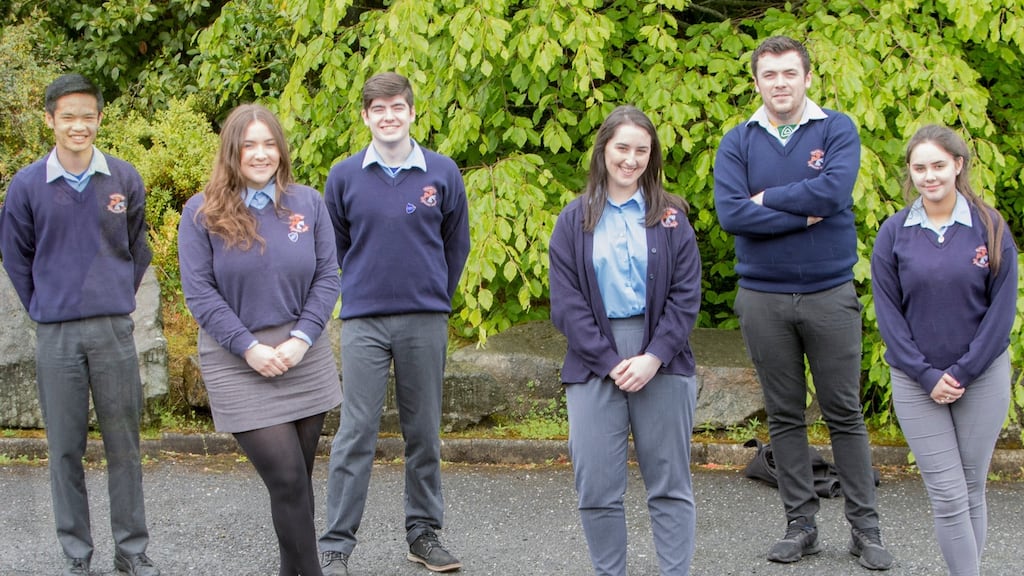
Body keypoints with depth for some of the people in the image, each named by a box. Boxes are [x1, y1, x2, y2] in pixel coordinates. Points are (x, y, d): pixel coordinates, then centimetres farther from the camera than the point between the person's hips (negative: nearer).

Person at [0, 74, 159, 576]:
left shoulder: (125, 179, 2)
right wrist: (44, 311, 8)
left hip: (115, 331, 1)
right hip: (56, 337, -1)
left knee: (124, 445, 7)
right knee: (65, 448, 6)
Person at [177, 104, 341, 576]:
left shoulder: (308, 203, 4)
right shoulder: (201, 213, -3)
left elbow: (326, 278, 4)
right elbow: (199, 292, -5)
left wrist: (301, 339, -9)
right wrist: (250, 347, -12)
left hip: (305, 356, 3)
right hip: (239, 362, -3)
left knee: (297, 479, 9)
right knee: (287, 480, -8)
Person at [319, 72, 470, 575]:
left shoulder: (443, 173, 2)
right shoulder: (344, 176, 2)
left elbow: (457, 245, 12)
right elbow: (335, 247, 13)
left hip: (425, 322, 1)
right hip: (363, 322, -1)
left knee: (424, 433, 9)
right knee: (355, 434, -3)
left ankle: (424, 532, 22)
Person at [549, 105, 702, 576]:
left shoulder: (670, 216, 6)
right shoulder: (574, 220, 5)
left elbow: (686, 294, 0)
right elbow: (566, 302, -1)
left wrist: (654, 357, -11)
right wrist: (609, 362, -9)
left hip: (662, 361, 0)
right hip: (594, 363, 0)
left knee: (670, 483, 5)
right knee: (596, 485, 1)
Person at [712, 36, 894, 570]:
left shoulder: (837, 130, 0)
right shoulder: (737, 142, 2)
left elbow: (834, 190, -19)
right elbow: (730, 214, -12)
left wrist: (768, 197, -10)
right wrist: (804, 215, -13)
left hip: (830, 294, -1)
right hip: (763, 299, 2)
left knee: (844, 414, 4)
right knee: (784, 416, 9)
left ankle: (865, 528, 13)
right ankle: (800, 525, 19)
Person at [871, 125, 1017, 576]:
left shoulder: (990, 226, -4)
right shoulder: (894, 232, -3)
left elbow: (1002, 308, -4)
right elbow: (887, 312, -2)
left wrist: (963, 372, -10)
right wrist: (926, 375, -10)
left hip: (983, 376, 0)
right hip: (916, 381, 0)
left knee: (972, 490, 7)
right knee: (948, 497, -4)